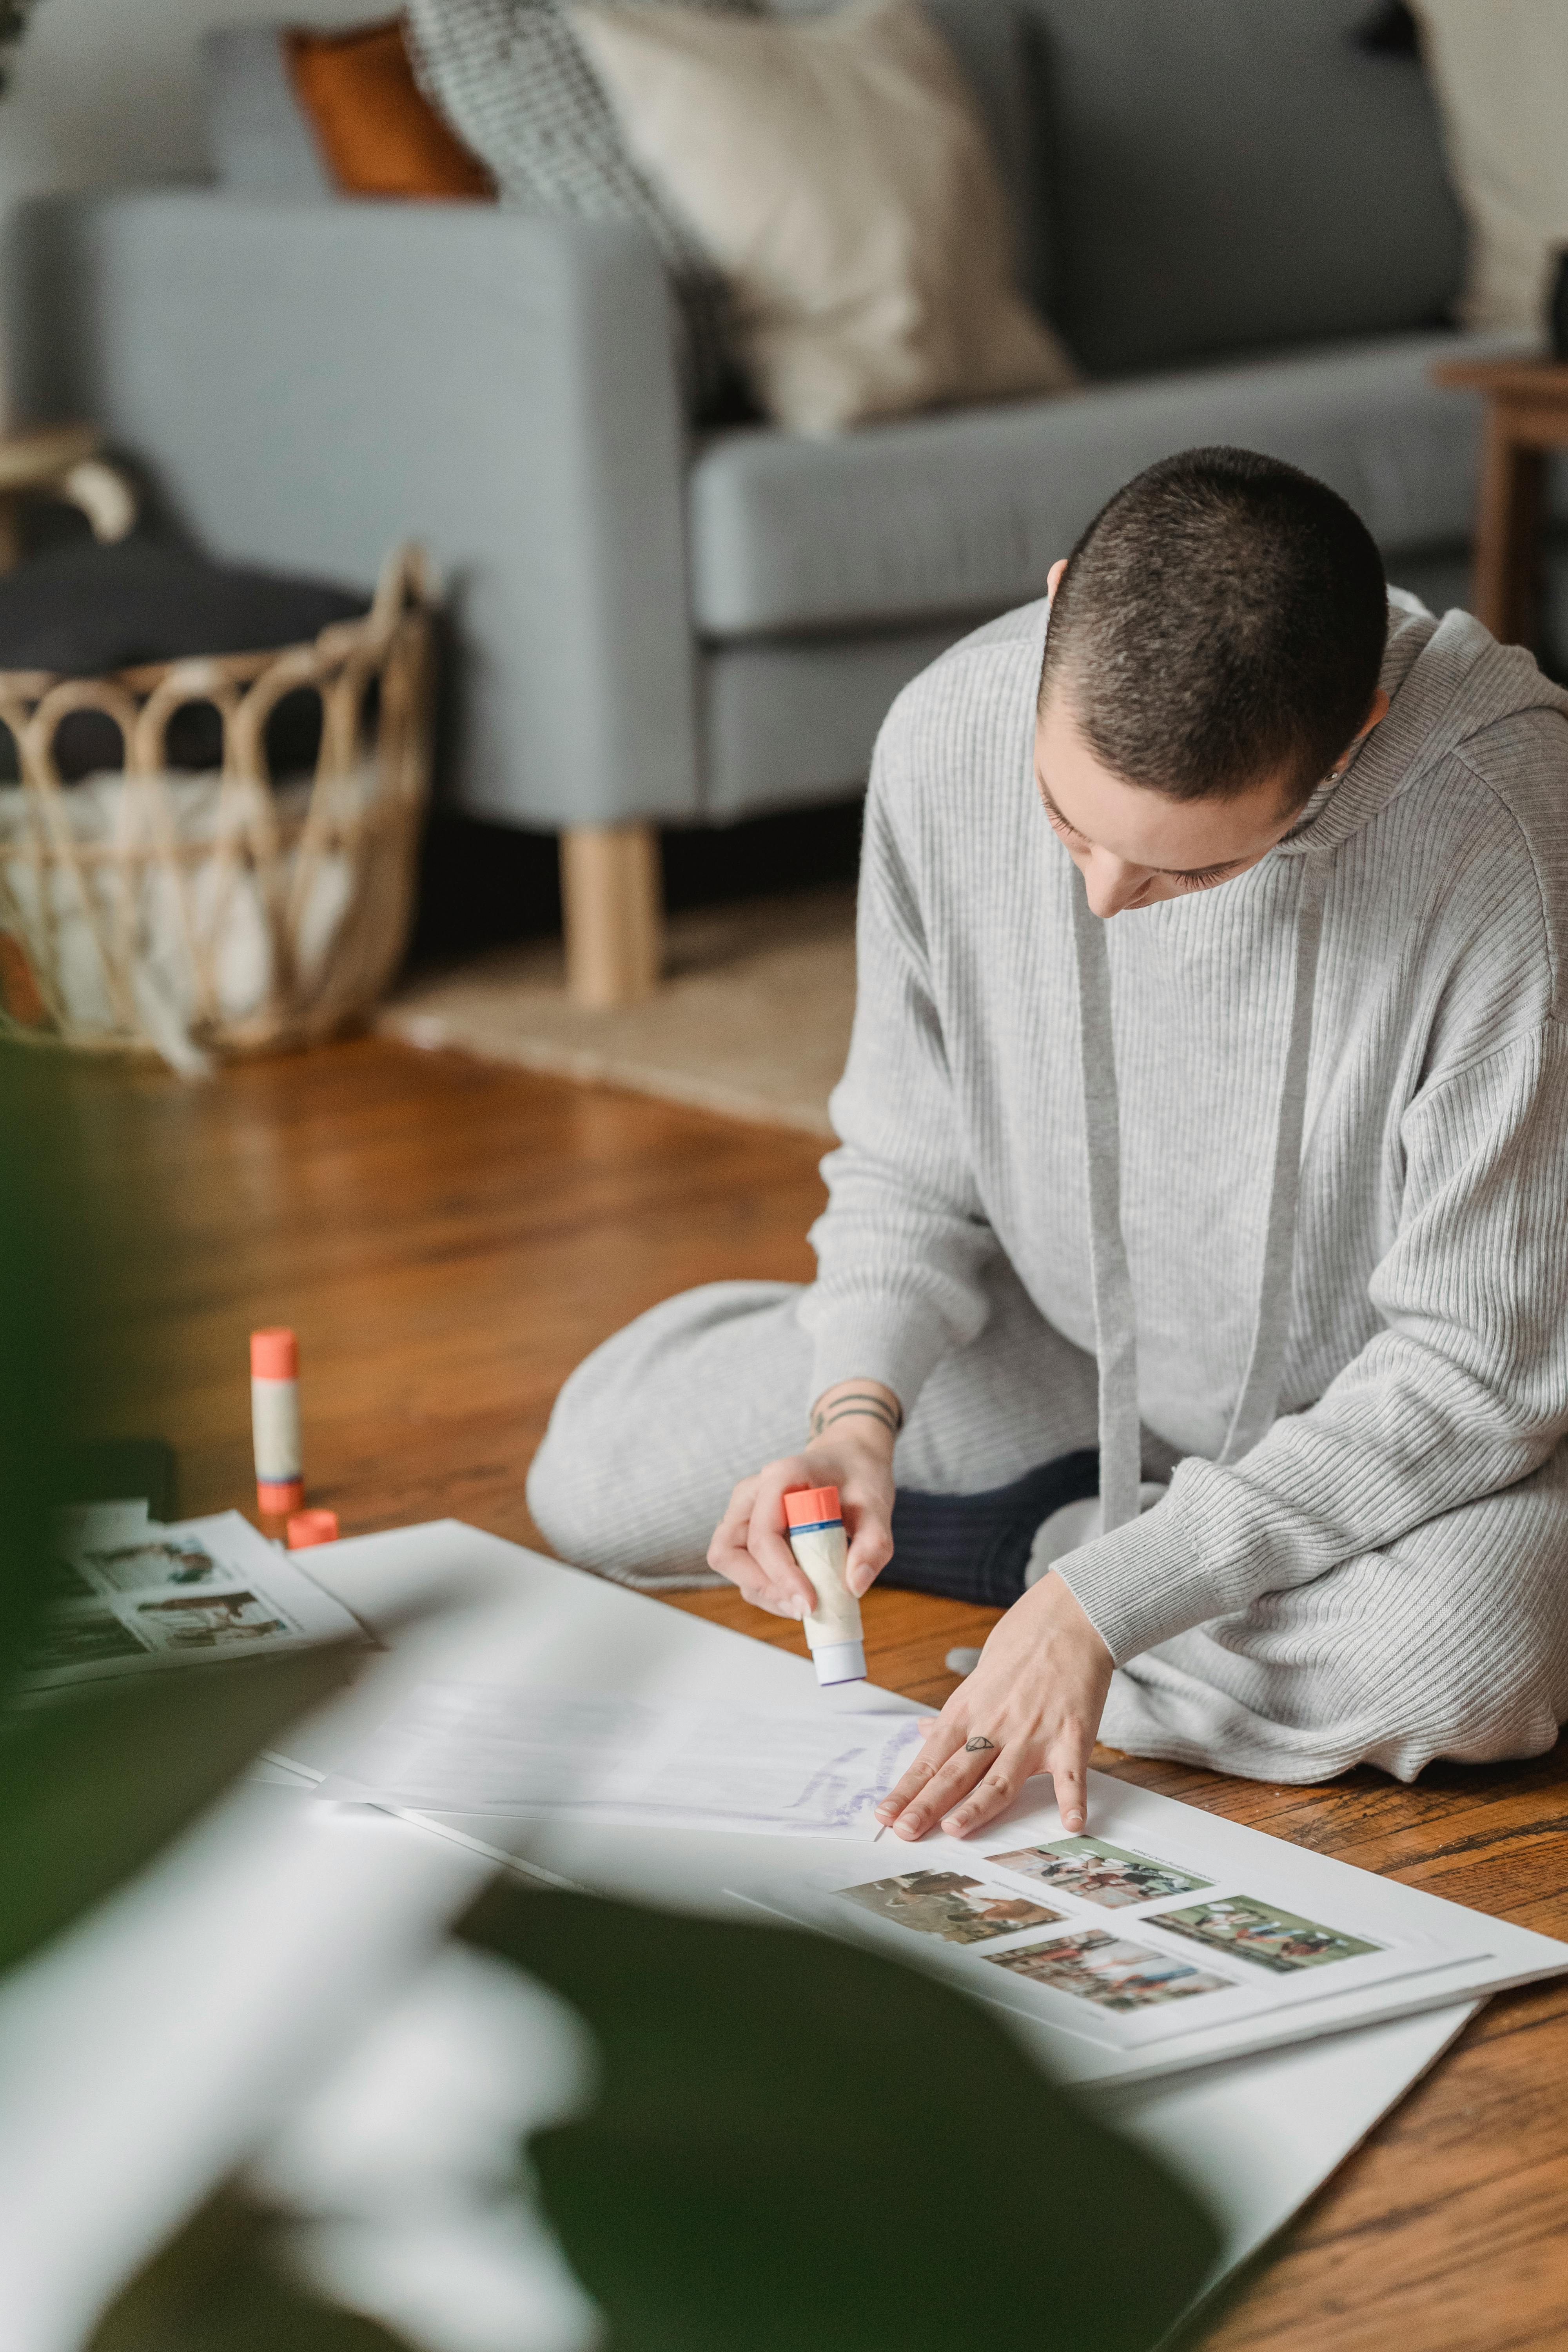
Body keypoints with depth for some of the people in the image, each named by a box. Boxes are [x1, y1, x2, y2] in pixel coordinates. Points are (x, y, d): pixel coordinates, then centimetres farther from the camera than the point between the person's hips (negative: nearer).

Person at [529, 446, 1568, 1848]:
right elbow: (911, 1163, -5)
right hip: (1081, 1350, 4)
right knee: (601, 1468, -3)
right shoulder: (950, 739, -21)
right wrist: (861, 1410, -26)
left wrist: (1105, 1605, -34)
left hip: (1405, 1408, -4)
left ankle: (1076, 1552, -6)